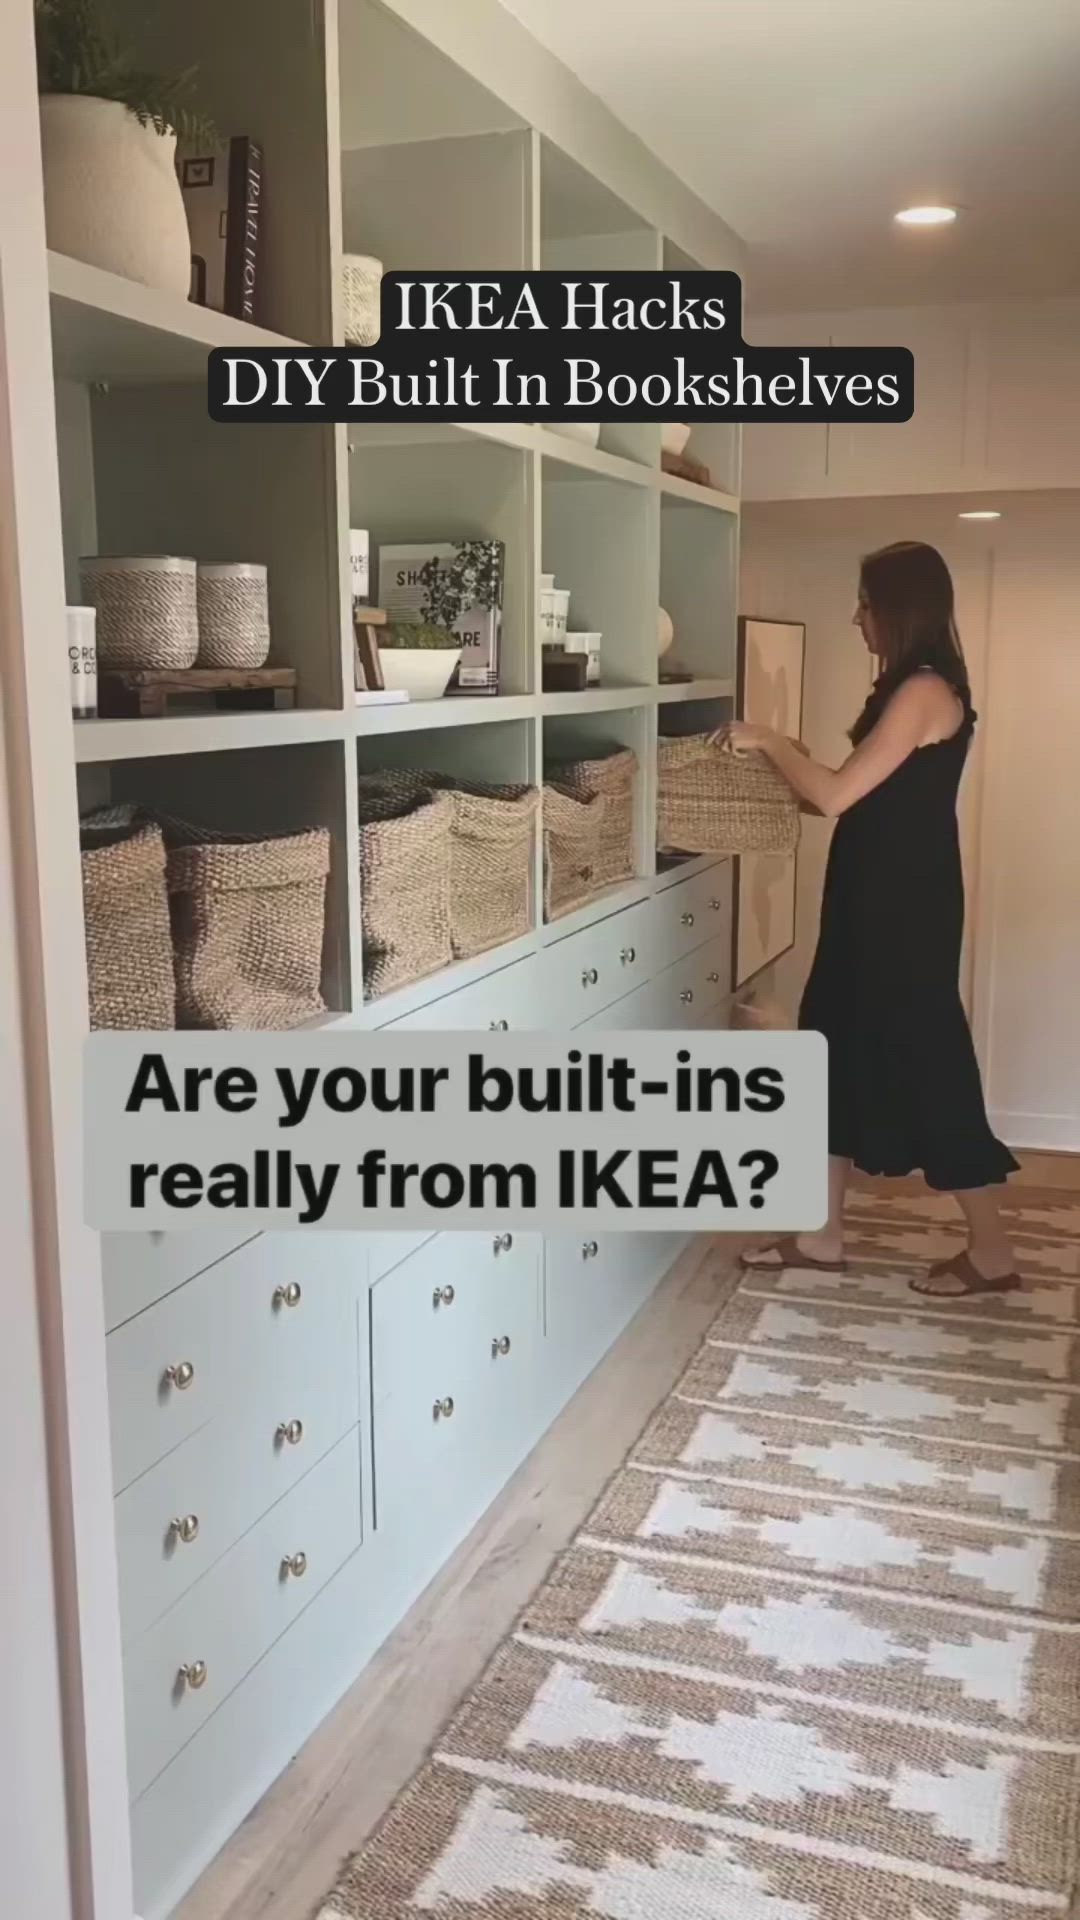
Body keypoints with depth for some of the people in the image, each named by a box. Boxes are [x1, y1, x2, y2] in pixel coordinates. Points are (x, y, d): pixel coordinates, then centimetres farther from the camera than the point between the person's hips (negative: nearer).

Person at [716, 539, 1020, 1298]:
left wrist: (768, 741, -9)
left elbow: (836, 796, -22)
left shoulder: (923, 691, -18)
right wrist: (784, 753, 11)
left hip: (905, 904, -10)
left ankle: (991, 1252, 12)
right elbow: (862, 796, 16)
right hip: (878, 899, 10)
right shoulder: (915, 689, 13)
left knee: (925, 1059, -2)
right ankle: (823, 1235, 22)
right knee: (842, 1046, 12)